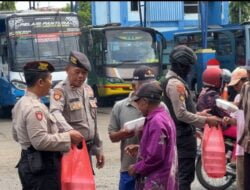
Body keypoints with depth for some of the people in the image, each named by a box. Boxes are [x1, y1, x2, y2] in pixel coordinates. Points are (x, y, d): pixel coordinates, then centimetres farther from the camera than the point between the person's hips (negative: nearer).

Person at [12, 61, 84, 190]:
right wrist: (68, 137, -19)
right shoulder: (34, 108, -20)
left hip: (29, 164, 11)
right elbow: (40, 141, -26)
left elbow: (16, 135, 21)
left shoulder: (20, 104, 12)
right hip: (42, 166, -11)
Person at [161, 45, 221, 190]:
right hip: (183, 137, -11)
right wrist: (205, 120, -16)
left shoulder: (170, 81, 16)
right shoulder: (176, 84, -18)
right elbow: (181, 114, -22)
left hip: (180, 135, 11)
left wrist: (198, 114, 16)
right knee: (185, 177, -8)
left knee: (180, 175, 16)